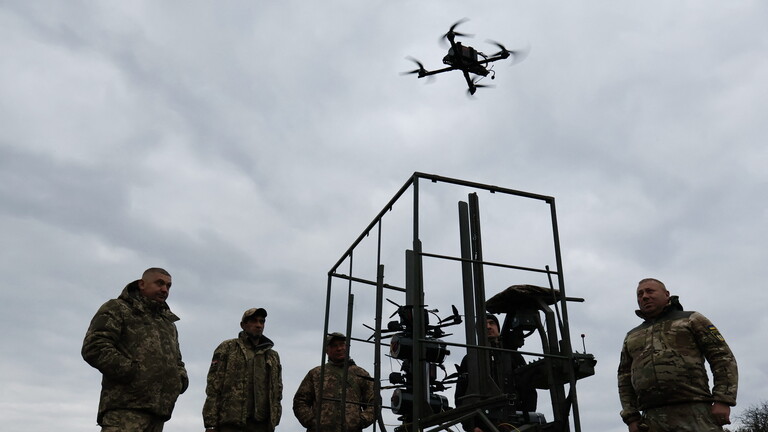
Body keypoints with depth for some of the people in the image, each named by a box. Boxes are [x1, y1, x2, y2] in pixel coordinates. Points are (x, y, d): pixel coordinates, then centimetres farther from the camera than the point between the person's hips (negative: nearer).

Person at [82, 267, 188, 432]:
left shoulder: (169, 324, 28)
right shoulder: (117, 309, 7)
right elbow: (94, 347, -7)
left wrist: (181, 379, 12)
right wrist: (133, 372, -14)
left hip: (159, 411, 7)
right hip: (125, 407, -7)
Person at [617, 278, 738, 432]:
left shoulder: (691, 320, 13)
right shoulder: (632, 337, 23)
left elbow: (723, 357, 4)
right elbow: (625, 379, 21)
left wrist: (723, 401, -8)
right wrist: (631, 418, 8)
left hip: (695, 414, -3)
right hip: (652, 419, 3)